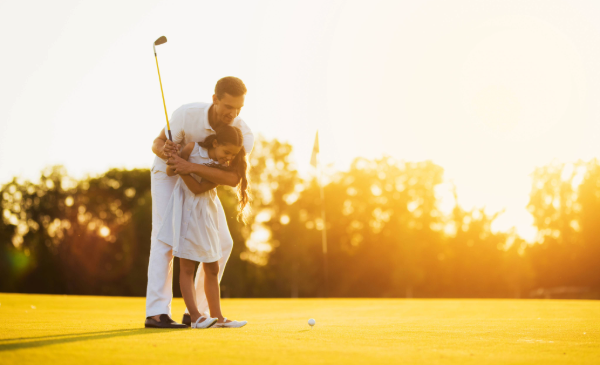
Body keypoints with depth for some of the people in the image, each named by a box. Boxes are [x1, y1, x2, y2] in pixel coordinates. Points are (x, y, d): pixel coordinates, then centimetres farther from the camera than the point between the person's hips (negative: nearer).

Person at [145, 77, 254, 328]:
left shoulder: (244, 134, -29)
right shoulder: (186, 114, -34)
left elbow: (234, 178, -40)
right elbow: (157, 144, -20)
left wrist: (192, 167, -52)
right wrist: (165, 150, -46)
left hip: (200, 183, 4)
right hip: (168, 175, -4)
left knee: (221, 243, -5)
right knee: (166, 239, -21)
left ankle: (197, 312, 1)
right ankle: (156, 313, -24)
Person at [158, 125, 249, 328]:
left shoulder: (224, 167, -6)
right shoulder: (193, 149, -12)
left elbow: (198, 189, -16)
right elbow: (170, 172, -5)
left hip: (205, 213, 5)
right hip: (185, 210, -5)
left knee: (212, 269, 6)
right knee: (187, 267, -8)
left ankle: (217, 316, 11)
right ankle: (195, 317, -12)